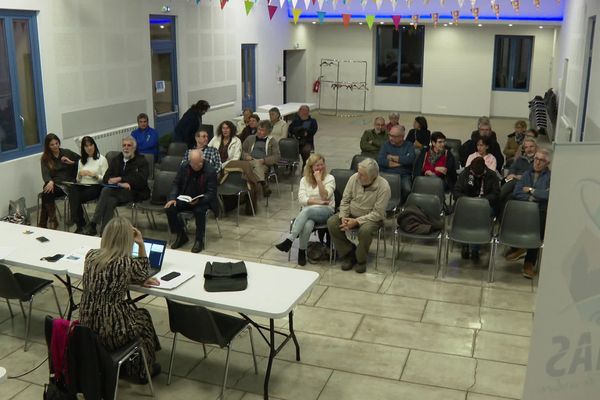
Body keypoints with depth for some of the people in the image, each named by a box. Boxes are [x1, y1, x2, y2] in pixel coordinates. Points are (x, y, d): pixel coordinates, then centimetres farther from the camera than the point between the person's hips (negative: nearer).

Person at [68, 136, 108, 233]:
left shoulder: (102, 159, 7)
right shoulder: (81, 161, 23)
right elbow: (78, 180, 22)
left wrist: (94, 175, -14)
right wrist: (79, 174, 0)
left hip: (95, 187, -4)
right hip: (82, 186, 4)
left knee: (77, 199, -32)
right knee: (72, 189, -33)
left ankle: (80, 224, -20)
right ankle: (79, 224, -31)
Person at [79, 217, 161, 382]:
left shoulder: (90, 255, -3)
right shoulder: (127, 263, -19)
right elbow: (145, 274, 4)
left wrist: (138, 281, 11)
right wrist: (141, 244, -3)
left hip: (86, 325, 5)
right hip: (111, 331, -5)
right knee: (143, 317, 26)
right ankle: (143, 370, 40)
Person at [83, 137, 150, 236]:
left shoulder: (142, 161, 9)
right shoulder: (116, 160, 21)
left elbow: (141, 180, -7)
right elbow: (106, 179, 7)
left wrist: (120, 179, -10)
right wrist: (120, 184, -13)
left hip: (135, 193, -3)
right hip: (117, 190, 3)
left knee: (107, 191, -30)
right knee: (106, 190, -32)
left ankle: (93, 224, -32)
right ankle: (104, 231, -38)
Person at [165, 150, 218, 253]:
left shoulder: (211, 171, -16)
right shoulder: (184, 167, -3)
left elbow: (212, 192, -15)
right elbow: (176, 183, 7)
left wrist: (199, 200, -32)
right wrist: (172, 198, -11)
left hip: (202, 200, -4)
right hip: (184, 198, 5)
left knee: (199, 211, -36)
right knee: (170, 209, -19)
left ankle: (199, 240, -15)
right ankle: (181, 236, 4)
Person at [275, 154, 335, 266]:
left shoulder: (329, 178, 4)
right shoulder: (304, 180, 12)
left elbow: (325, 197, -9)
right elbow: (302, 199, 0)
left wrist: (319, 180, -14)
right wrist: (317, 201, -11)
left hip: (326, 211, -2)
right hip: (308, 212, 2)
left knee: (307, 210, -37)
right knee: (307, 225, -36)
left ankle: (289, 240, -35)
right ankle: (301, 252, -19)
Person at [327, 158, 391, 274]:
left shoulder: (383, 187, -22)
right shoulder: (354, 178, -10)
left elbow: (377, 213, -21)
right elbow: (345, 200, 1)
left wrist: (356, 221, -27)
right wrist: (343, 217, -16)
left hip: (371, 217, -4)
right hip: (351, 213, 5)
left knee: (365, 230, -37)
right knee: (332, 222, -20)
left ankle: (361, 260, -8)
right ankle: (348, 254, -4)